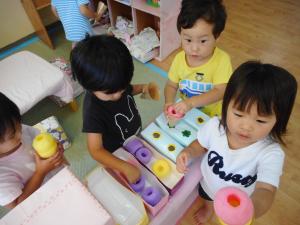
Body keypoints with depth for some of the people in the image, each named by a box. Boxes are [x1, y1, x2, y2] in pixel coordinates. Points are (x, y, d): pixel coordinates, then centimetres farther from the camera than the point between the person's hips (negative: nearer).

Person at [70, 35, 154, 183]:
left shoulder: (116, 85, -21)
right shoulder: (93, 110, -38)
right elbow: (95, 150, -38)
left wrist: (143, 87, -15)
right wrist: (125, 167, -50)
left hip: (136, 138, 5)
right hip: (117, 154, -5)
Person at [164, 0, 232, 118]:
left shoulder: (222, 60, -17)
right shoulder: (179, 58, -8)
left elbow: (220, 91, -22)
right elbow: (171, 85, 0)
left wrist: (191, 102, -35)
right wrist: (169, 102, -20)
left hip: (212, 117, -2)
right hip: (185, 113, 3)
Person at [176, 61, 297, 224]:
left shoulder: (271, 153, -38)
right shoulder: (214, 126, -30)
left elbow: (265, 190, -48)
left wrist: (251, 209, -71)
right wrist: (188, 152, -32)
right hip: (208, 183, 2)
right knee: (206, 198, 36)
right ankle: (208, 208, 72)